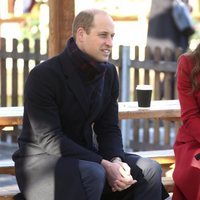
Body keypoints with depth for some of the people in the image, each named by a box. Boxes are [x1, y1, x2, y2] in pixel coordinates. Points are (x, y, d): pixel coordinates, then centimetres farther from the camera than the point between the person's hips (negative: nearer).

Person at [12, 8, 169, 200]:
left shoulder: (109, 73, 4)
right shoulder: (43, 76, -18)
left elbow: (109, 128, 6)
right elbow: (50, 139, -23)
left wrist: (116, 160, -18)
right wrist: (104, 164, -28)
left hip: (83, 155, 7)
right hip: (41, 159, -7)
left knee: (150, 170, -7)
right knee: (92, 174, -36)